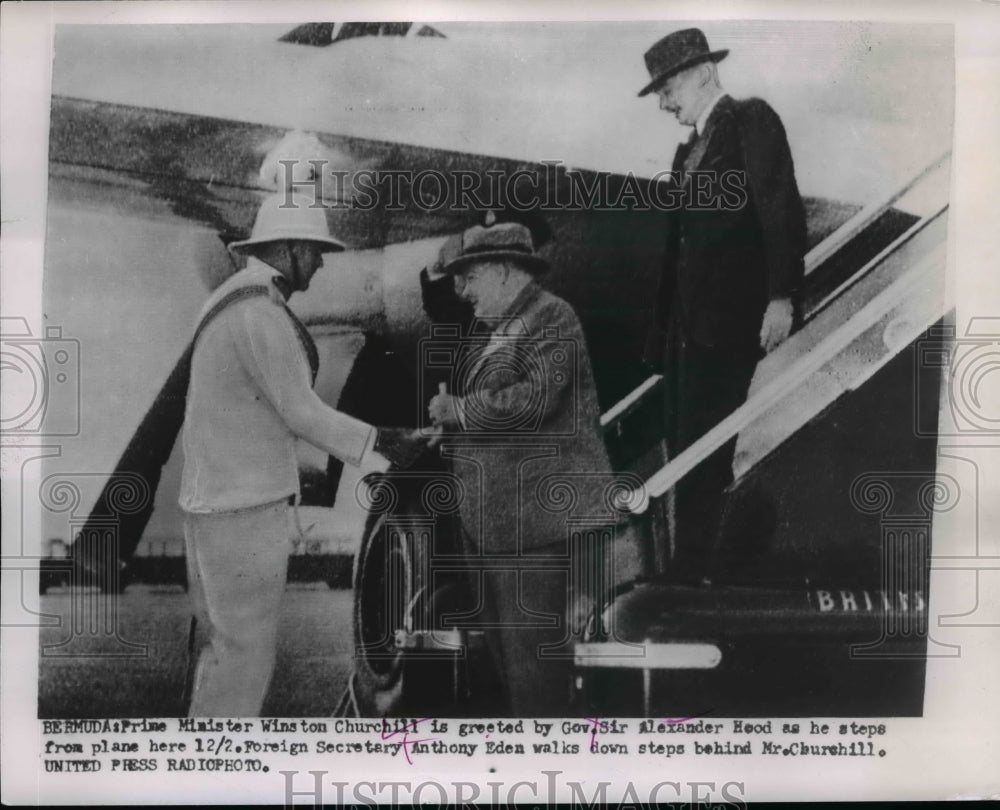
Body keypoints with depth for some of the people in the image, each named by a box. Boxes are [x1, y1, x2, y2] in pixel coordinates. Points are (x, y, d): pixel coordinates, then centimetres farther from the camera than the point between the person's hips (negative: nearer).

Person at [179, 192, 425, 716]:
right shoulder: (261, 313, -19)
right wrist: (384, 446, -6)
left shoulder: (230, 303, 15)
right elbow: (302, 414, -16)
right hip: (245, 507, -10)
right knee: (245, 655, -1)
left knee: (224, 646, 18)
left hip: (213, 500, 10)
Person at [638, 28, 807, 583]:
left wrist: (781, 297, -19)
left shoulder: (752, 121, 0)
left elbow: (782, 211, -10)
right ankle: (689, 570, 14)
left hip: (729, 323, -8)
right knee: (684, 449, 7)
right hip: (686, 324, 8)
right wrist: (662, 334, 15)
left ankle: (693, 573, -3)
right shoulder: (688, 151, 23)